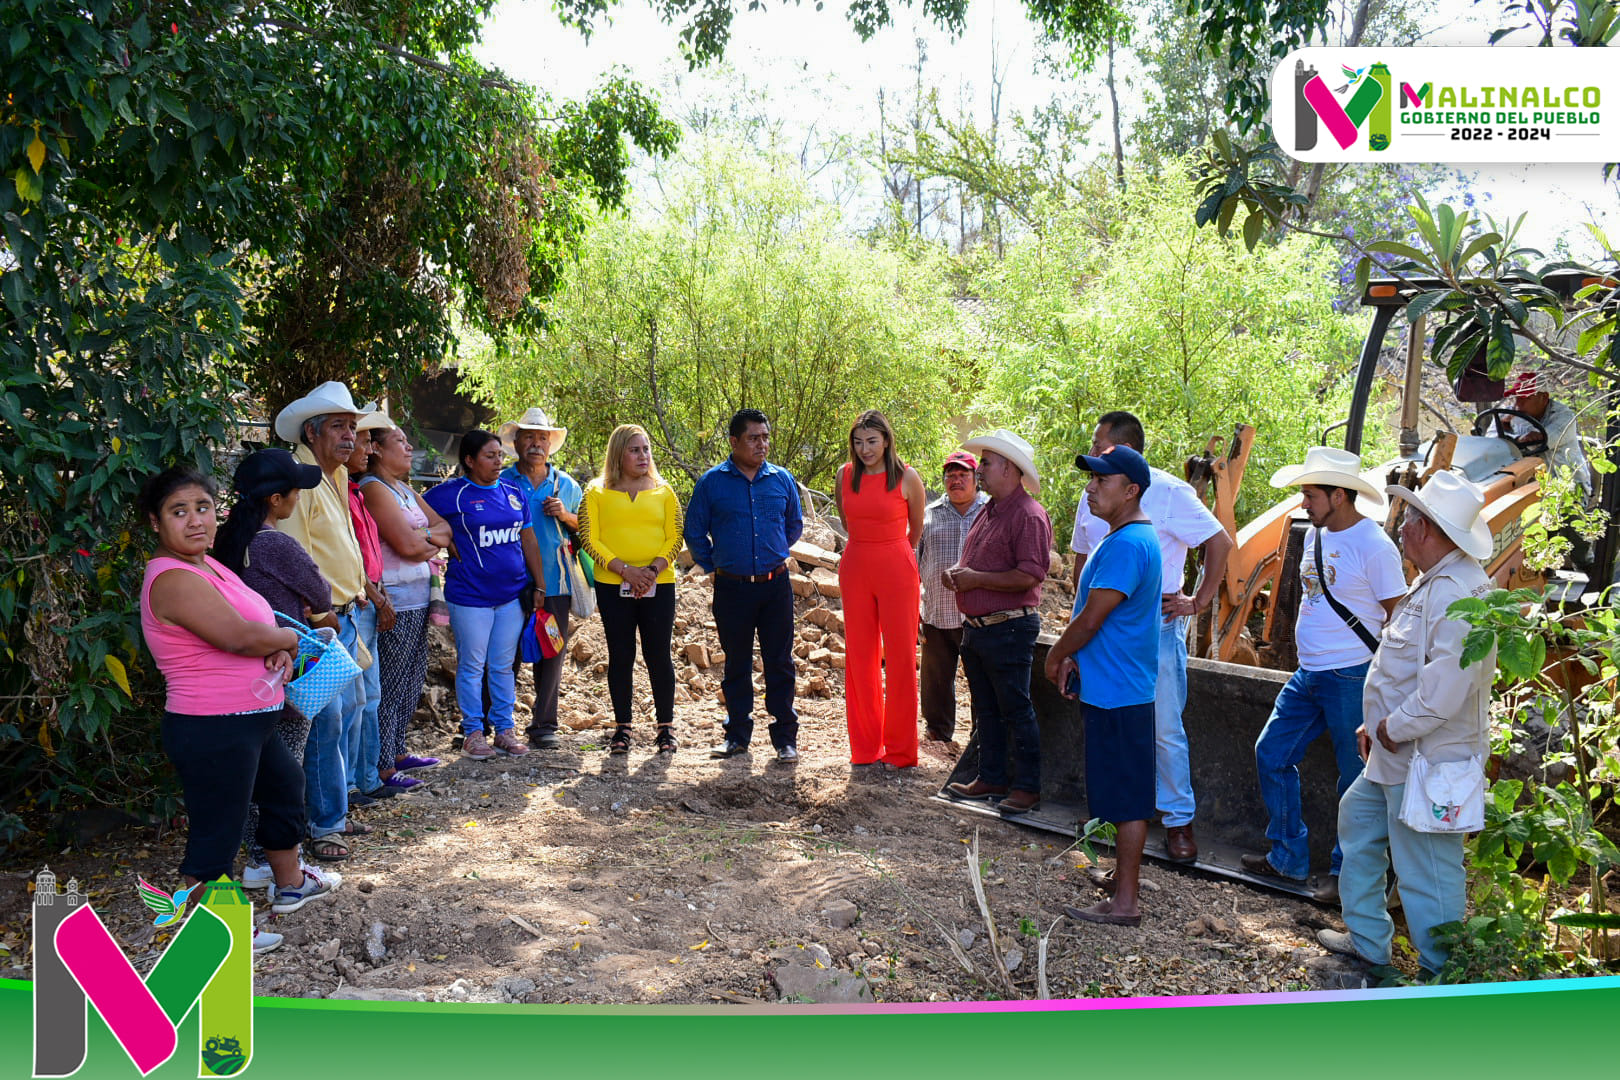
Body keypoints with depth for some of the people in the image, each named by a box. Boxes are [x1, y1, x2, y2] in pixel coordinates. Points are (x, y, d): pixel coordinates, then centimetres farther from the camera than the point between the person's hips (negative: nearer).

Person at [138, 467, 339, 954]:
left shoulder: (206, 564, 11)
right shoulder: (173, 579, -22)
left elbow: (254, 624, 16)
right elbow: (239, 636, -30)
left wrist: (278, 649, -7)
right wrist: (289, 639, -10)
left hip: (250, 721, 11)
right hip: (212, 732, -11)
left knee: (286, 788, 27)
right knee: (216, 831, -2)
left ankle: (290, 884, 48)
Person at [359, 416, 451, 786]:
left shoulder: (404, 488, 17)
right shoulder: (373, 488, -13)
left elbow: (445, 528, 14)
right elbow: (406, 543, -20)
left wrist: (424, 536, -7)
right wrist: (433, 543, 0)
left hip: (417, 598, 9)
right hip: (394, 601, -9)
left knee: (413, 678, 16)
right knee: (390, 685, -4)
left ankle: (397, 751, 27)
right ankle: (382, 767, 4)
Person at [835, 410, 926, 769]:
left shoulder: (906, 477, -7)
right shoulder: (845, 474, 3)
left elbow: (916, 529, 8)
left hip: (896, 570, -3)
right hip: (855, 568, 3)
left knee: (900, 657, 0)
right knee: (859, 656, 7)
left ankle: (899, 750, 10)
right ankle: (865, 746, 18)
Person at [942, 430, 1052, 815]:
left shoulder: (1028, 515, -15)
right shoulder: (989, 511, 15)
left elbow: (1030, 575, -24)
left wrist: (976, 579, -20)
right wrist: (957, 571, 3)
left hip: (1008, 629, -9)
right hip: (975, 626, 9)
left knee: (1016, 711, -1)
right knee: (986, 710, 16)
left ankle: (1027, 787, 8)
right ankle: (991, 779, 26)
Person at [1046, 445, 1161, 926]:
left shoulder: (1127, 545, -21)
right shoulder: (1124, 537, 13)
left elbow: (1091, 618, -21)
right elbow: (1092, 613, 15)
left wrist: (1055, 656, -5)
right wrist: (1071, 656, 2)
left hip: (1118, 690, -10)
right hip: (1112, 685, 10)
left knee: (1126, 798, -2)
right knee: (1123, 795, 19)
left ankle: (1124, 902, 5)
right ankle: (1123, 876, 31)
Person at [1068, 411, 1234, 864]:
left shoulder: (1169, 493, -9)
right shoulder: (1093, 498, 9)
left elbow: (1221, 543, -6)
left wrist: (1199, 601, -6)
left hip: (1157, 626, -5)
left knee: (1165, 728, 0)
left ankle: (1178, 819, 14)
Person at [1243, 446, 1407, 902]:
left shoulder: (1374, 547, -15)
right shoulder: (1316, 535, 9)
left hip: (1351, 679, -8)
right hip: (1307, 674, 9)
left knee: (1356, 778, 6)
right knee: (1272, 753, 11)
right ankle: (1288, 856, 24)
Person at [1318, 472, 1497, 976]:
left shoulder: (1457, 593, -23)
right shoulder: (1432, 583, 12)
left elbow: (1447, 685, -30)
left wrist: (1396, 729, -18)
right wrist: (1378, 723, 15)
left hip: (1426, 762, -11)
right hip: (1395, 755, 11)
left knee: (1427, 873, -2)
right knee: (1357, 821, 23)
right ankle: (1368, 940, 35)